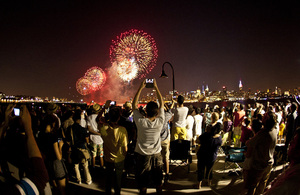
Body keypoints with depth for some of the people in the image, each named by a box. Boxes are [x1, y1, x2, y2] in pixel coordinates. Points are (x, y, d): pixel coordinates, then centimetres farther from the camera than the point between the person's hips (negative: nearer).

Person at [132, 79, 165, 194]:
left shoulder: (141, 122, -22)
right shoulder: (160, 122, -17)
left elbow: (134, 105, -10)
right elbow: (162, 103, -5)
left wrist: (140, 88, -9)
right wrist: (156, 87, -3)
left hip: (143, 155, -2)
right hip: (157, 155, 2)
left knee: (143, 182, 14)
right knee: (158, 181, 20)